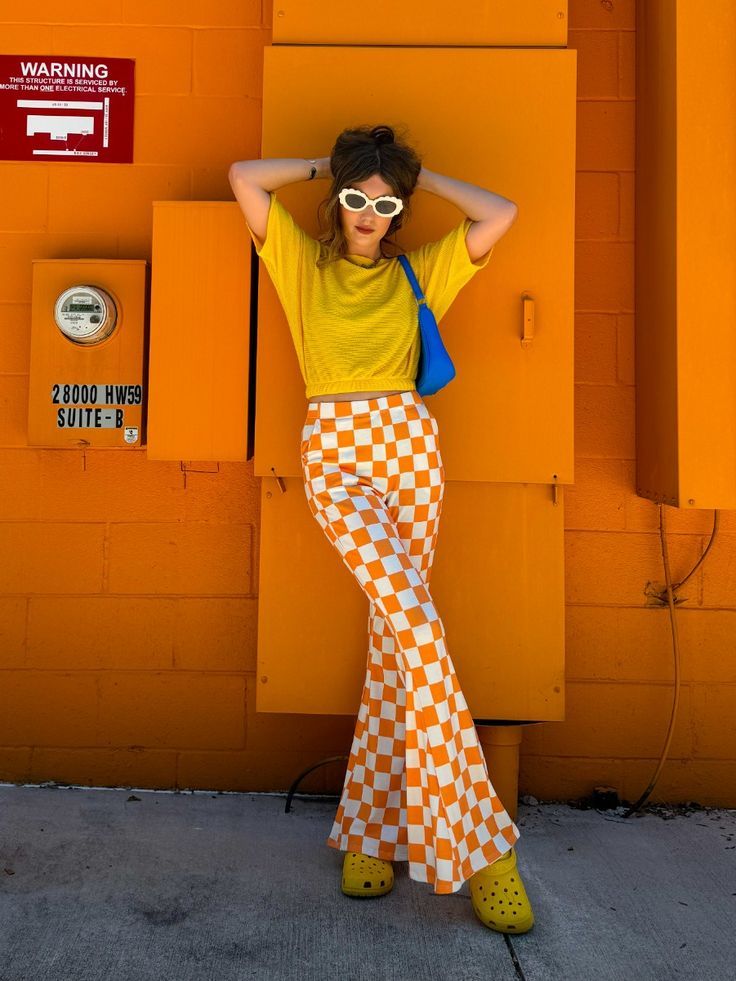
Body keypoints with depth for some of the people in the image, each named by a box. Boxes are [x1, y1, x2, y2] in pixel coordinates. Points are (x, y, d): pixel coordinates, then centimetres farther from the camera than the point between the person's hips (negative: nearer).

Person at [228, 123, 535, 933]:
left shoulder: (418, 271, 19)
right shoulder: (302, 261, 16)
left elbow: (502, 214, 11)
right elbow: (243, 177, 10)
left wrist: (422, 176, 18)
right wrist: (324, 167, 18)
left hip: (410, 447, 3)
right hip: (334, 452, -2)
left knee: (395, 631, -2)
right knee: (415, 620, -19)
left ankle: (371, 828, 12)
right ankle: (474, 839, -10)